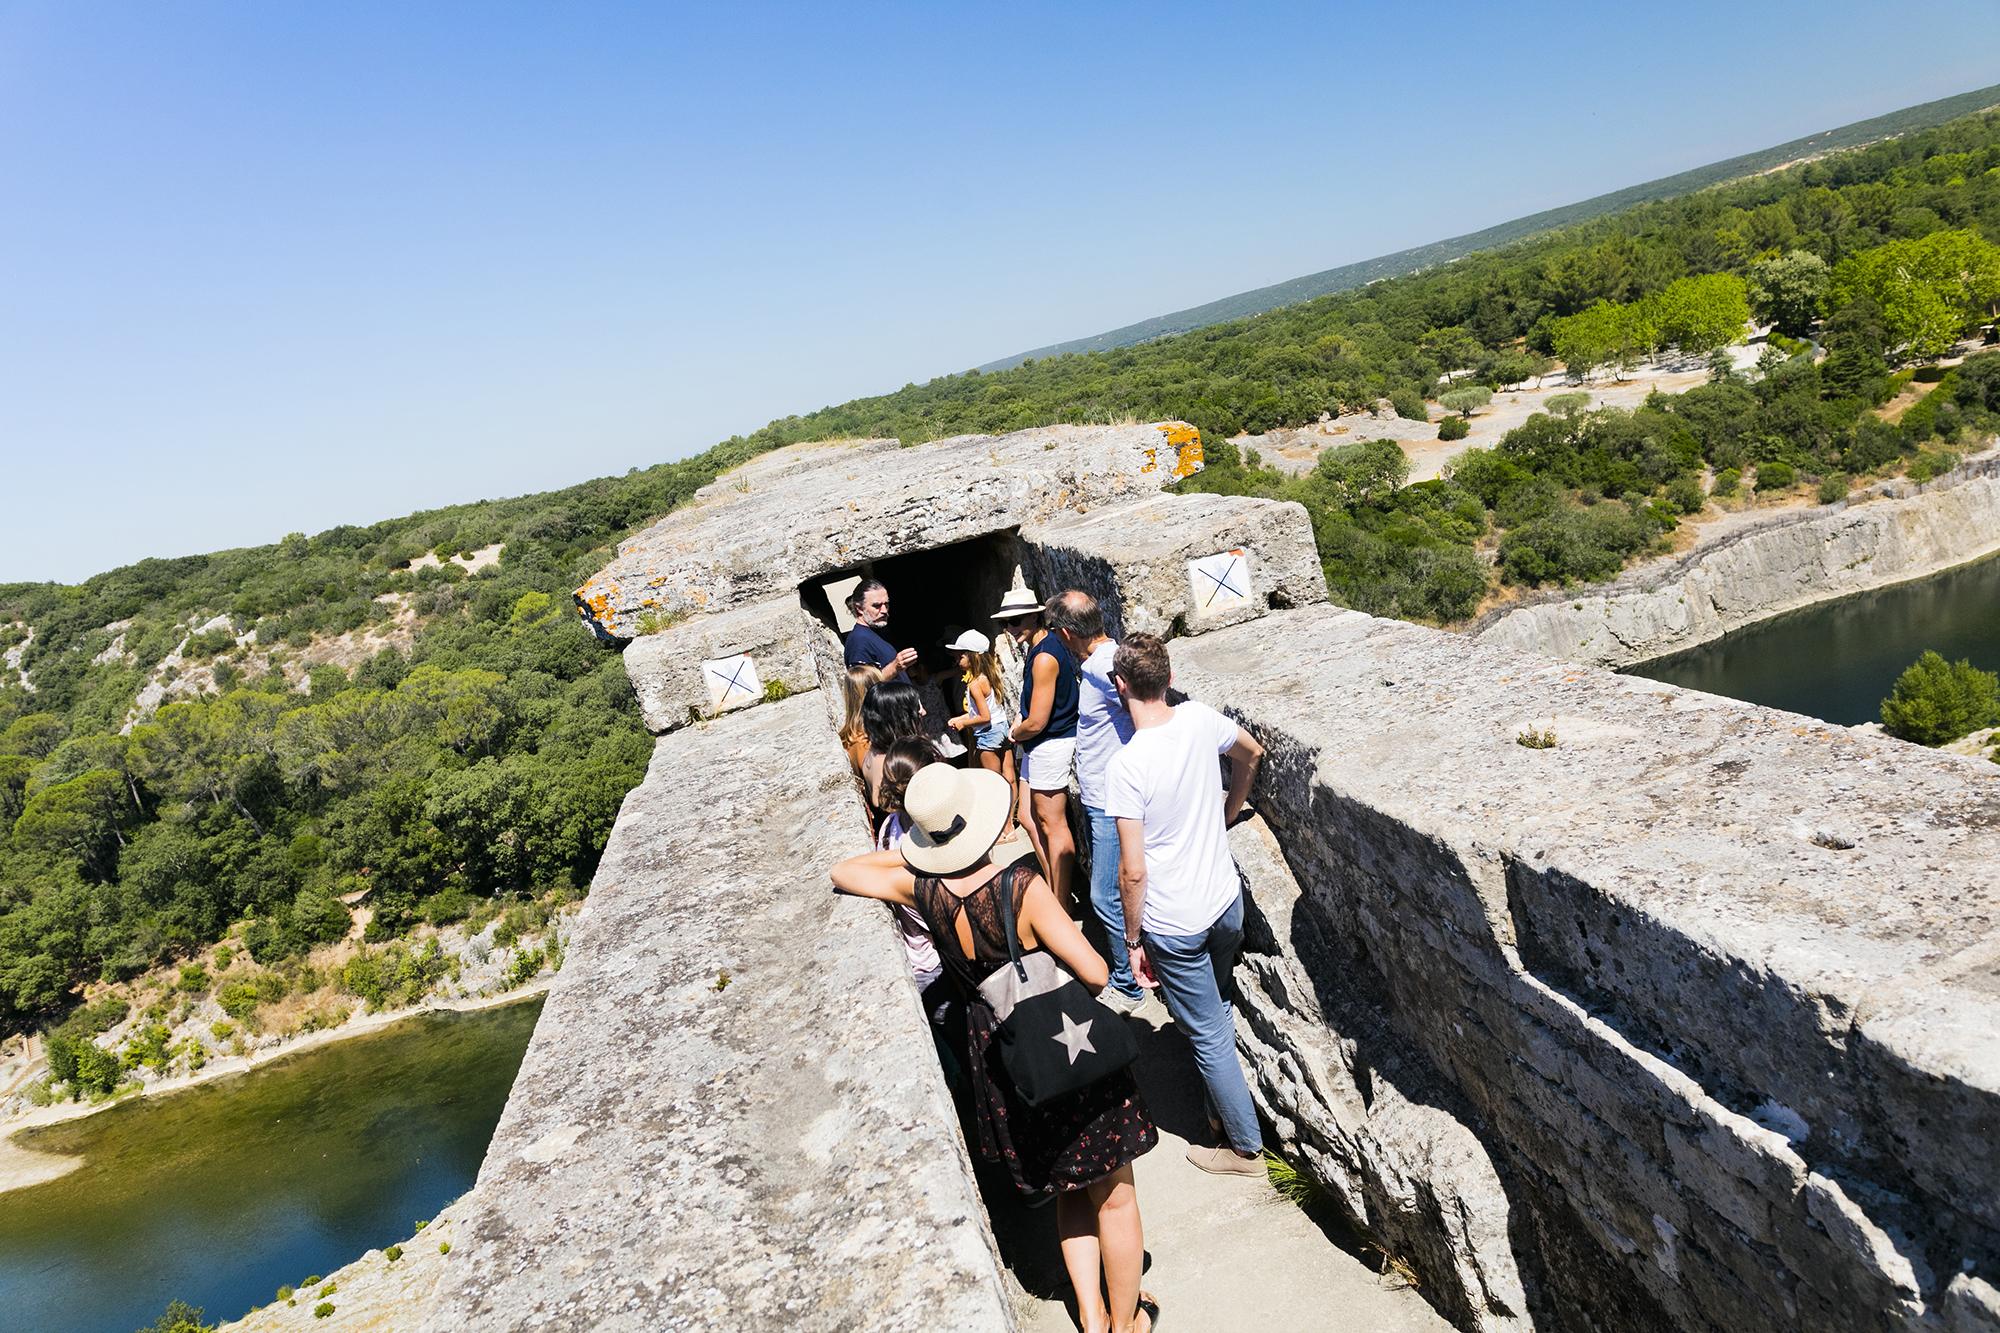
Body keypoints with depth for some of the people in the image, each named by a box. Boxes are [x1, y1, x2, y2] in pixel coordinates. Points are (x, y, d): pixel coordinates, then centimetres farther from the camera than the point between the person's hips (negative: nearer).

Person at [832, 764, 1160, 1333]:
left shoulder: (922, 887, -15)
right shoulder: (1020, 885, -29)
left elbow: (844, 873, 2)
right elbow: (1095, 971, -31)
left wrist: (905, 853, 9)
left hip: (995, 1061, 5)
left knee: (1067, 1188, 28)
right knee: (1113, 1197, 19)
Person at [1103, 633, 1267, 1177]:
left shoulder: (1126, 766, -26)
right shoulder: (1200, 719, -9)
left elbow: (1133, 871, -23)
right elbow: (1252, 754, 14)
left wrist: (1133, 939, -8)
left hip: (1175, 927, -6)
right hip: (1227, 902, 6)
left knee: (1207, 1035, 11)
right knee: (1218, 1009, 28)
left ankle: (1247, 1147, 26)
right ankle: (1223, 1108, 47)